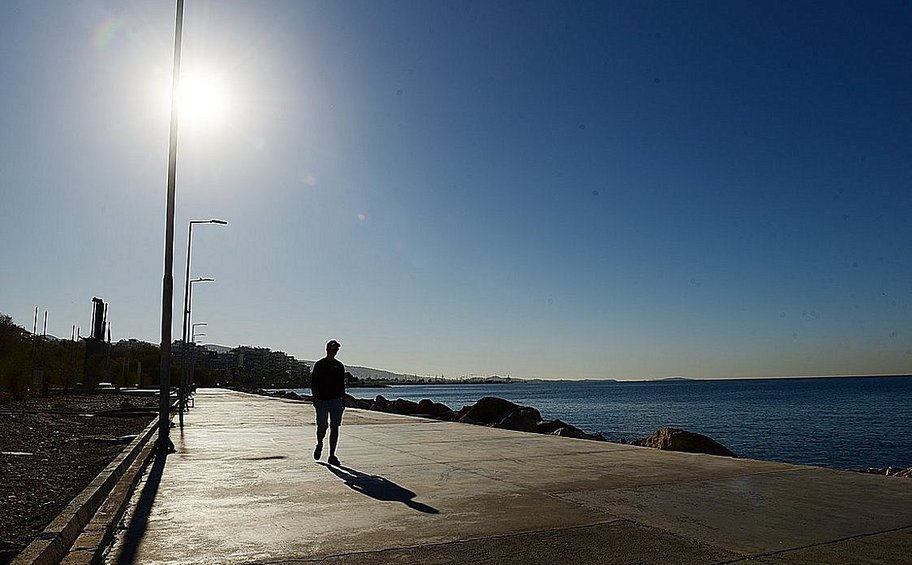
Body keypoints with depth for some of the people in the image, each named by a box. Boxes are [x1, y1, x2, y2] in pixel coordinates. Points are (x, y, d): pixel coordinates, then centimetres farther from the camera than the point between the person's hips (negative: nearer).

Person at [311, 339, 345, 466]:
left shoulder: (339, 366, 12)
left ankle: (332, 456, 4)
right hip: (322, 400, -3)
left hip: (337, 400, 3)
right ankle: (319, 445, 32)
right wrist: (315, 399, -12)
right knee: (322, 427, 0)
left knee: (335, 428, -1)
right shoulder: (319, 365, 1)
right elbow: (313, 383, -1)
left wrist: (343, 401, 12)